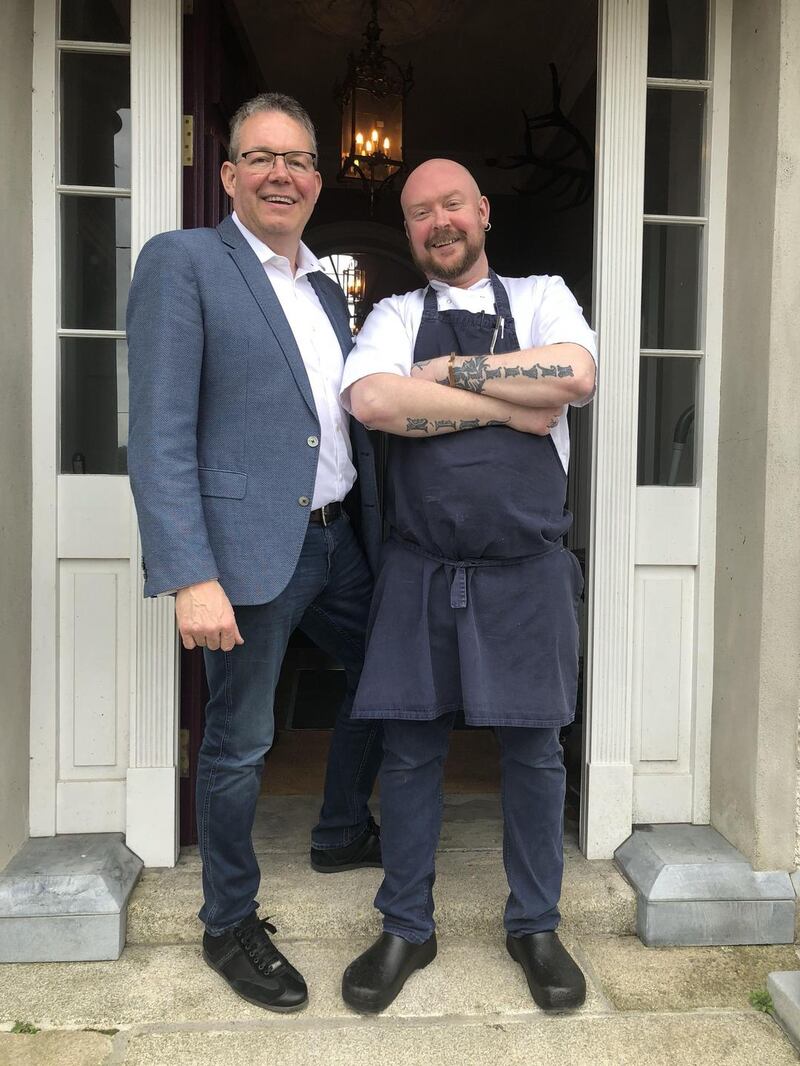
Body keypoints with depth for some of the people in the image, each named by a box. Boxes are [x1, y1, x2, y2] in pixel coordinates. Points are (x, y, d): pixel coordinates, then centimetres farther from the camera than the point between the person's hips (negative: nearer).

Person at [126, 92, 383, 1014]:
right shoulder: (182, 262, -6)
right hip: (250, 549, -7)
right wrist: (191, 578, -21)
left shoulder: (328, 289, 16)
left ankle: (342, 834, 45)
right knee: (239, 743, 6)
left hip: (335, 541, 8)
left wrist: (382, 536, 13)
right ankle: (229, 925, 29)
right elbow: (160, 438, -14)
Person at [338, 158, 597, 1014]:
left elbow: (575, 373, -12)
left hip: (528, 569, 0)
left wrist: (451, 372, -9)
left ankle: (534, 926, 31)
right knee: (410, 751, 8)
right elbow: (370, 399, -13)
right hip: (420, 570, 0)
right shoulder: (396, 315, 8)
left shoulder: (542, 297, 10)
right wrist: (507, 406, -12)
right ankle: (406, 928, 28)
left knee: (534, 751, 10)